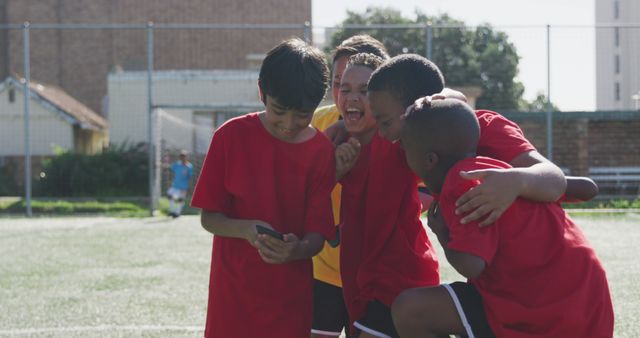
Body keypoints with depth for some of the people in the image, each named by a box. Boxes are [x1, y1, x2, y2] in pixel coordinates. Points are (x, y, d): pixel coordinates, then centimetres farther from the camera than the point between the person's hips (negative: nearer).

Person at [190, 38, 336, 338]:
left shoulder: (322, 151, -4)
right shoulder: (232, 136, -6)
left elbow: (318, 234, -6)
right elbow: (208, 217, -3)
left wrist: (297, 249, -29)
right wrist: (245, 229, -24)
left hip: (290, 296, 1)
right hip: (233, 294, 0)